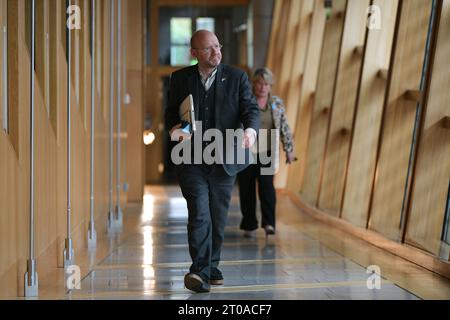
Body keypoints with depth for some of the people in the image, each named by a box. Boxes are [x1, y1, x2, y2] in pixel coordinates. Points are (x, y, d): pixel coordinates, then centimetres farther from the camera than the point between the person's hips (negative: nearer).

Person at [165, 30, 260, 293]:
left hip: (224, 160, 1)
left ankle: (212, 268, 25)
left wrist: (250, 130, -27)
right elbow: (172, 112, 13)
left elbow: (251, 109, -5)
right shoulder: (180, 79, 6)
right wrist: (174, 126, -10)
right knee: (199, 215, -14)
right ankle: (200, 272, -17)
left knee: (218, 219, 10)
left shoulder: (237, 78, 3)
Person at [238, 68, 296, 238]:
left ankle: (269, 223, -11)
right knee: (247, 189, 3)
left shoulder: (277, 103, 5)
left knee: (266, 186, -13)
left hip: (267, 153, 1)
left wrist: (289, 150, 10)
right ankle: (249, 226, 14)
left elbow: (284, 128, 11)